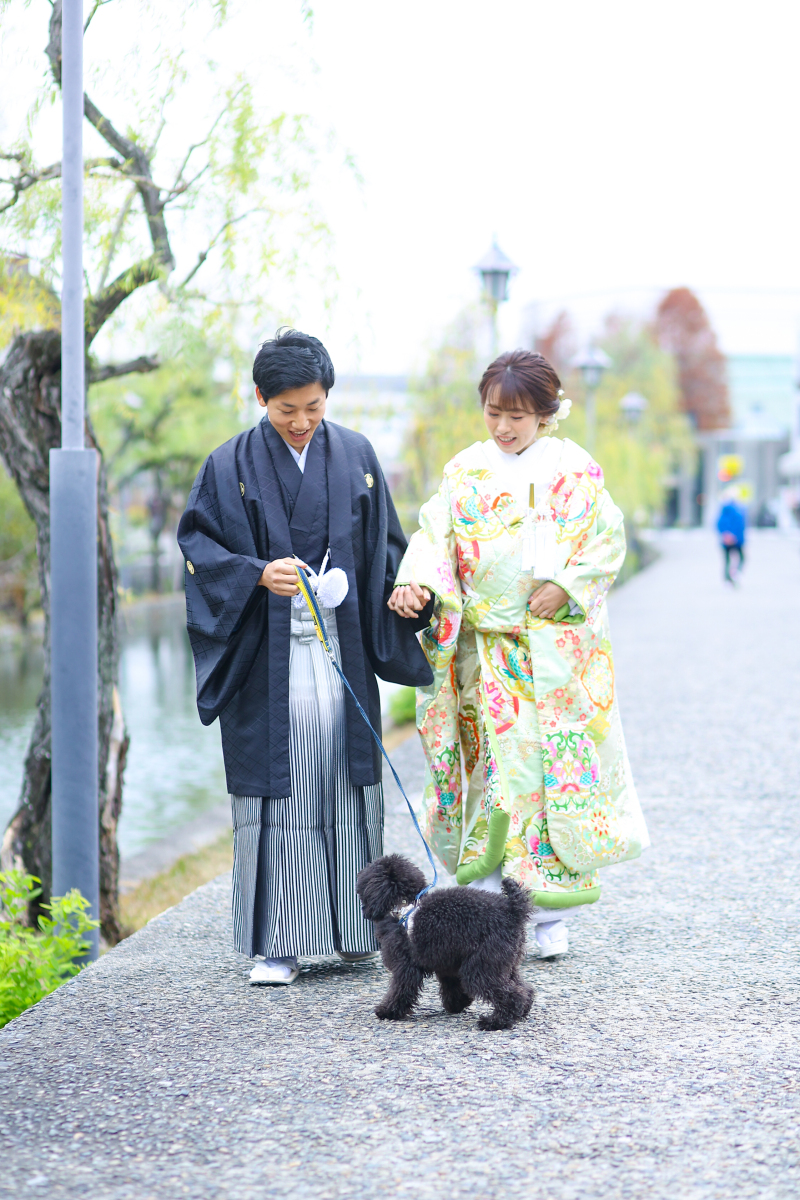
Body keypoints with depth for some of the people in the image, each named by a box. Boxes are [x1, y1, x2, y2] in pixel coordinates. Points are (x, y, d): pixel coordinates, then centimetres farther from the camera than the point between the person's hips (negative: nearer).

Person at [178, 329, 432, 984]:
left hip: (343, 653, 2)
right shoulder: (232, 466, 1)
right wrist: (257, 574, -16)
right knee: (277, 792, -3)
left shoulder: (357, 456, 9)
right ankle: (280, 944, 1)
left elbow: (384, 545, 15)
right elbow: (198, 544, -1)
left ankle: (352, 929, 16)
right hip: (268, 659, -2)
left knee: (347, 786, 4)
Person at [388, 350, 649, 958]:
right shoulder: (465, 472, 8)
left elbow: (607, 540, 1)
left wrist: (565, 585, -13)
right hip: (491, 649, 1)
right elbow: (436, 537, 1)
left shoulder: (574, 468, 2)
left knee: (559, 764, -1)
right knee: (499, 765, -5)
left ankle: (552, 913, 6)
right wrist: (416, 583, -19)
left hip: (559, 645, -1)